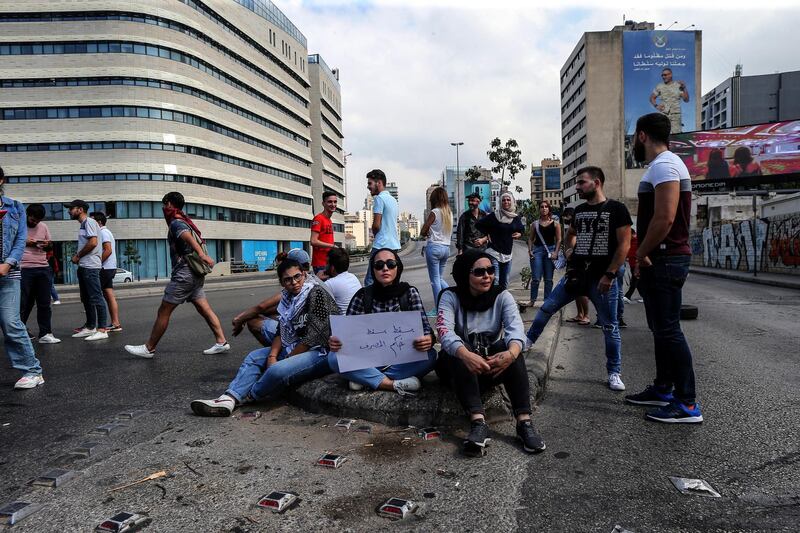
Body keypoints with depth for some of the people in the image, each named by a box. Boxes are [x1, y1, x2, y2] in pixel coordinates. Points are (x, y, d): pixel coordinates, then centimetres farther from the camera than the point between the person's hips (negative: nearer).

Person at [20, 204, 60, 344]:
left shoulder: (43, 227, 13)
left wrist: (47, 245, -1)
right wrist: (25, 242, -12)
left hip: (43, 269, 4)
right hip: (24, 270, -4)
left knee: (44, 303, 4)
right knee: (24, 303, 0)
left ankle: (45, 334, 9)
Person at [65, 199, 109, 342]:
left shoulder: (89, 222, -8)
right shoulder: (83, 224, 21)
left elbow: (93, 242, -19)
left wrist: (78, 256, -9)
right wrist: (77, 257, 8)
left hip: (90, 266, -10)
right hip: (83, 266, 10)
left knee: (96, 297, -10)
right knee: (86, 298, 14)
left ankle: (102, 329, -10)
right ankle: (90, 327, 21)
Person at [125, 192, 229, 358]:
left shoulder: (176, 223, -9)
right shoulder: (186, 221, 19)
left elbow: (188, 236, -29)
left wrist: (201, 254, -46)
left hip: (184, 274, -9)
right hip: (195, 274, 9)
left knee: (163, 312, 0)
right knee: (205, 309, 5)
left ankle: (148, 348, 8)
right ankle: (221, 342, 1)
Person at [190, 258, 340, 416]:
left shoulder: (316, 293, -14)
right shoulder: (288, 297, 12)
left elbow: (313, 337, -18)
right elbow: (281, 332, 10)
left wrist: (286, 359, -10)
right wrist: (272, 356, -8)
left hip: (320, 351, -9)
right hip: (297, 348, 9)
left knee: (277, 371, -28)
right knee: (254, 356, 6)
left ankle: (247, 397, 0)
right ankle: (229, 399, -11)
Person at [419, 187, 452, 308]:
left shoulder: (434, 212, -11)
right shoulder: (449, 213, 9)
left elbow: (422, 232, -9)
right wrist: (433, 232, 8)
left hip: (434, 247, -7)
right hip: (446, 248, 7)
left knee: (435, 280, 1)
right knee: (440, 278, 19)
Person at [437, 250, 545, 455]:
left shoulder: (502, 296, -6)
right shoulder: (451, 297, -10)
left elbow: (516, 328, -23)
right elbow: (444, 331, -28)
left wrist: (511, 353, -47)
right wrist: (466, 355, -49)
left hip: (494, 364, 1)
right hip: (459, 368, -1)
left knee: (511, 346, -29)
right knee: (459, 349, -33)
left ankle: (524, 421, -33)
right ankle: (478, 422, -42)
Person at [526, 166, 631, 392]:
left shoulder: (616, 209, -7)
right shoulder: (579, 210, 11)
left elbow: (624, 244, -11)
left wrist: (609, 275, -16)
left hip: (602, 278, -5)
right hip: (576, 274, 5)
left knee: (610, 326, 4)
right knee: (546, 308, 5)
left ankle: (614, 373, 16)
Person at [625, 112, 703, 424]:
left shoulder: (663, 165, -15)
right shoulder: (662, 165, 19)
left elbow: (665, 218, -25)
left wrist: (642, 254, -15)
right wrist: (645, 255, 14)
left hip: (665, 260, -11)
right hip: (661, 260, 11)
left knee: (668, 329, -8)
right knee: (661, 327, 16)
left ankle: (687, 405, -2)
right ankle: (663, 389, 27)